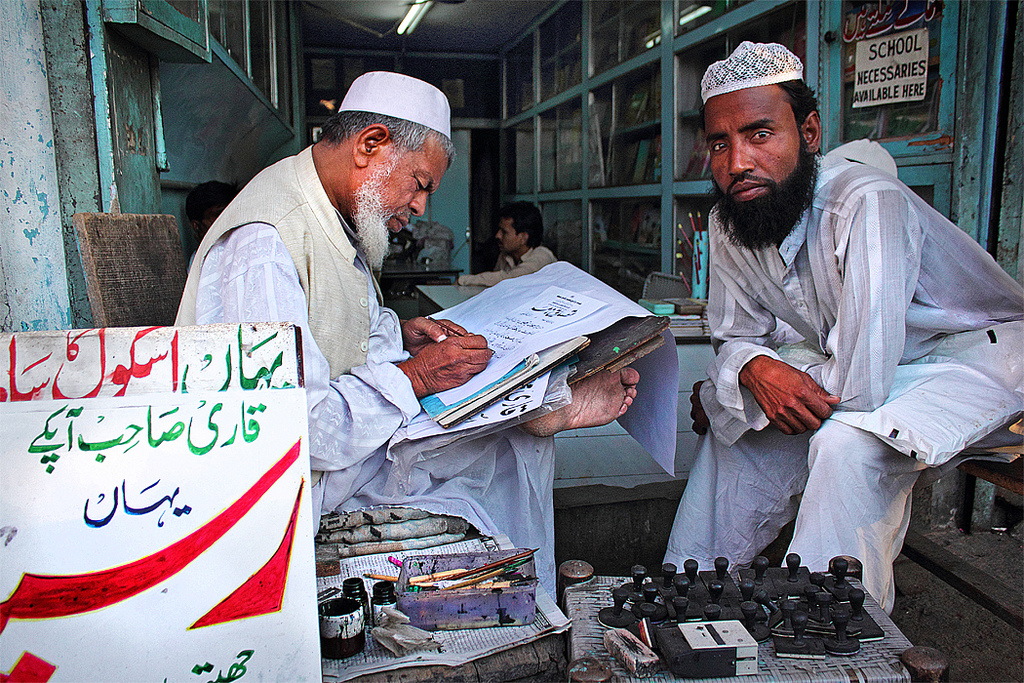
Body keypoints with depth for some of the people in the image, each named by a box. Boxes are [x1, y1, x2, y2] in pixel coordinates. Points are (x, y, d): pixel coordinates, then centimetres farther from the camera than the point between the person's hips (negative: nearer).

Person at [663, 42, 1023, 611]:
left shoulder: (869, 204, -33)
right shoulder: (729, 224, -10)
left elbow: (860, 384, -36)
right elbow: (736, 338, -1)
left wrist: (716, 392, -21)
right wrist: (755, 370, -28)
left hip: (975, 353, -7)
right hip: (863, 364, 7)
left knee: (845, 442, -32)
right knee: (734, 421, 1)